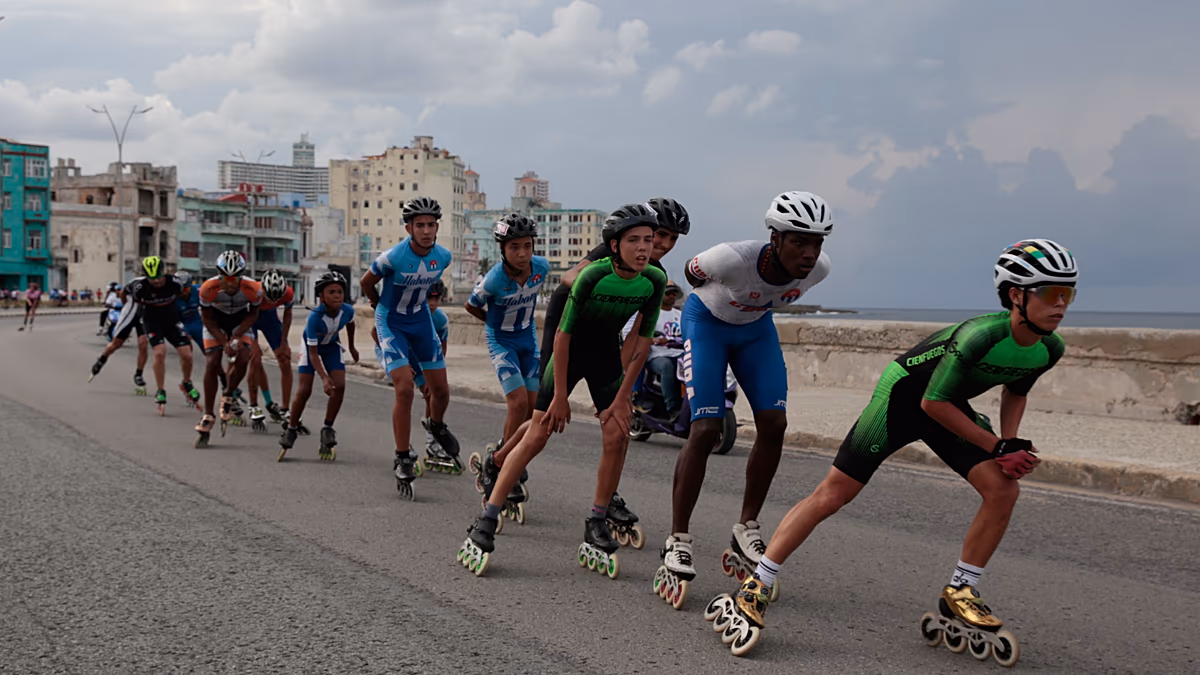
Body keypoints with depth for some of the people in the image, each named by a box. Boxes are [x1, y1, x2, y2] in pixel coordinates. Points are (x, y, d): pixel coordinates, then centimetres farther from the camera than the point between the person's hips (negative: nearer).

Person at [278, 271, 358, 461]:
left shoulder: (347, 310, -26)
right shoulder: (315, 317, -37)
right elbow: (313, 352, -32)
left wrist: (352, 347, 15)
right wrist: (324, 378, -42)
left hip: (332, 346, 4)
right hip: (311, 345, -3)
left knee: (339, 386, -14)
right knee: (304, 390, -10)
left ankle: (328, 429, 0)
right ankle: (290, 431, 8)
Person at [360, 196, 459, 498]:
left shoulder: (443, 256, -11)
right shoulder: (393, 257, -26)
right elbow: (367, 282, -6)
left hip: (421, 320, 5)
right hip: (392, 323, -5)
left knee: (440, 389, 7)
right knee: (405, 390, -17)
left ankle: (437, 426, 42)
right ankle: (402, 459, -5)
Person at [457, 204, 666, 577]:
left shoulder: (655, 281, -16)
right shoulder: (593, 275, -29)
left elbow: (643, 341, -7)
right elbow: (563, 333, -21)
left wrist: (623, 395, -8)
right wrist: (560, 395, -18)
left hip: (607, 354, 4)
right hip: (571, 351, -4)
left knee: (618, 436, -11)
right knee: (537, 436, -9)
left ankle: (595, 530, 1)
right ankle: (486, 523, -3)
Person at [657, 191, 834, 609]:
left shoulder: (819, 269, -24)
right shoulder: (735, 258, -39)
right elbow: (691, 273, -15)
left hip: (755, 328, 5)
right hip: (707, 322, -5)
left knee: (774, 423, -8)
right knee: (706, 430, -16)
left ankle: (746, 532, 8)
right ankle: (677, 544, -6)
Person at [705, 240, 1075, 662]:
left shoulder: (1049, 348, -11)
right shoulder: (981, 335, -35)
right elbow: (933, 404, -26)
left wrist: (1010, 445, -5)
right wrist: (996, 445, -20)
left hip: (951, 404, 7)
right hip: (904, 394, -7)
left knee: (1003, 490, -11)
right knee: (833, 493, -10)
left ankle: (959, 596, 5)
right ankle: (754, 589, -4)